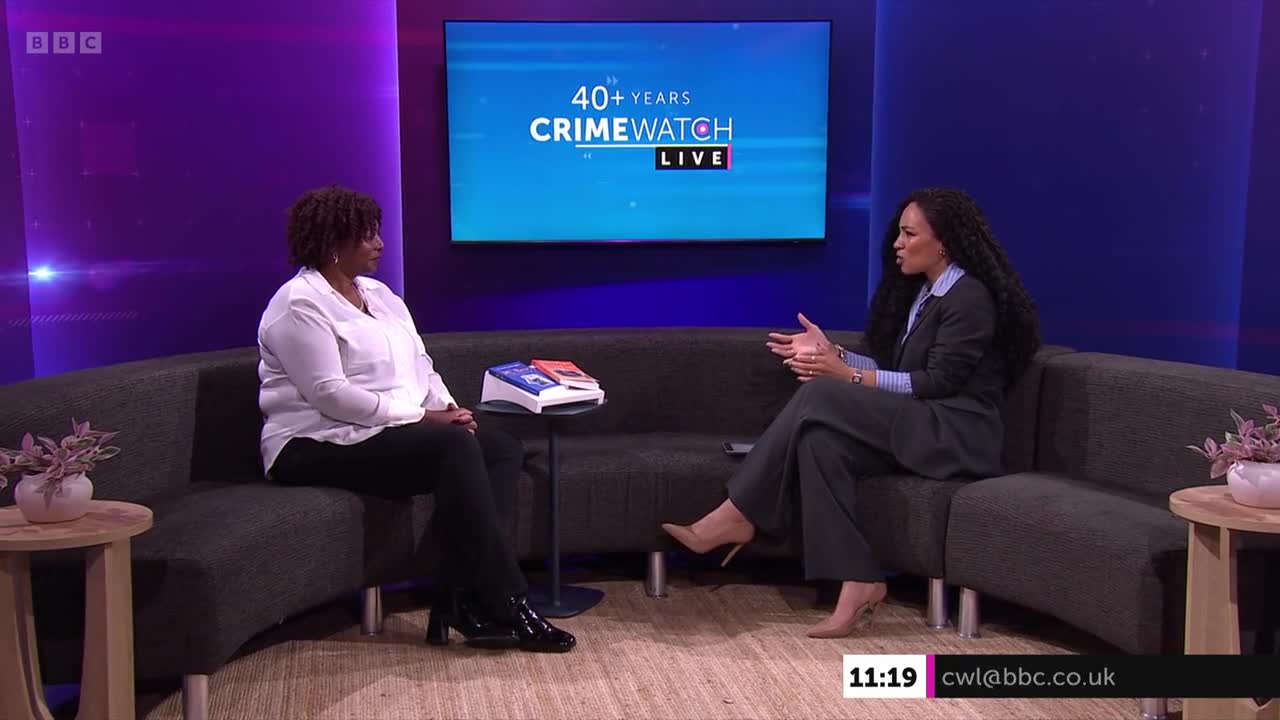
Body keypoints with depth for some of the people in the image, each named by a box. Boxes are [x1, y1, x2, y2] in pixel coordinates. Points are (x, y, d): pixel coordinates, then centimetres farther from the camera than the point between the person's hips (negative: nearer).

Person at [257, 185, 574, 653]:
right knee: (455, 447, -30)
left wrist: (447, 408, -5)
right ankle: (506, 605, -26)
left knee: (504, 449, -12)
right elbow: (330, 395, -20)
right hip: (320, 445, -9)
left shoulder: (379, 295, 18)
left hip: (392, 430, 9)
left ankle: (464, 599, -22)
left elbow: (420, 365, 16)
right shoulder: (300, 304, -10)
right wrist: (422, 416, -19)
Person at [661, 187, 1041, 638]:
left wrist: (848, 376, -18)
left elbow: (937, 382, -17)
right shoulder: (922, 291, 18)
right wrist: (834, 354, 4)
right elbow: (893, 369, 16)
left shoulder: (969, 297, -10)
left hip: (957, 436, -8)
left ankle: (737, 517, -20)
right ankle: (858, 582, -25)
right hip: (919, 430, 8)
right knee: (822, 440, -23)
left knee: (821, 396, -24)